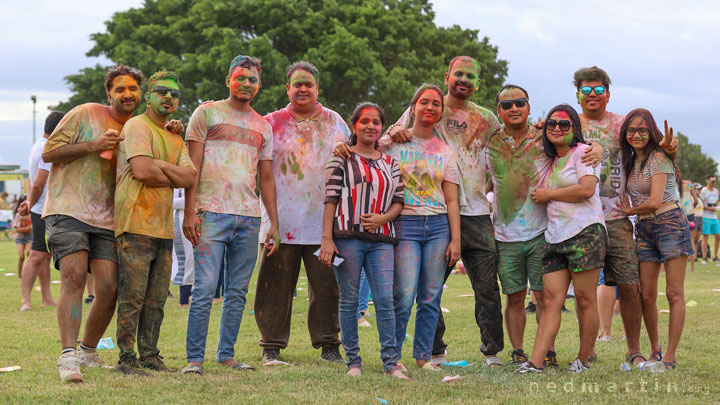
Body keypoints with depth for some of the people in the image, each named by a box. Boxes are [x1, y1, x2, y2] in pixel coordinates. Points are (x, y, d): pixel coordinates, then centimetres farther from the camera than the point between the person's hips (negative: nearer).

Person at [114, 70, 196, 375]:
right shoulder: (137, 126, -4)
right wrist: (174, 177, -1)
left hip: (164, 227, 8)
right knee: (133, 295, -8)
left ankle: (149, 356, 16)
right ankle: (126, 359, -4)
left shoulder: (175, 138, 20)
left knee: (156, 299, 9)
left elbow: (190, 177, 5)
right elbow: (141, 171, -17)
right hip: (136, 224, -8)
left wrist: (158, 165, -7)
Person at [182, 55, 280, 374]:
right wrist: (189, 212, -9)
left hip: (249, 217, 5)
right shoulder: (207, 113, 5)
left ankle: (226, 356, 13)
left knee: (238, 293, 5)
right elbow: (193, 165, 0)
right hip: (212, 213, -4)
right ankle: (194, 358, -3)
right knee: (205, 289, -9)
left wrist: (274, 222, 12)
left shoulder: (263, 126, 18)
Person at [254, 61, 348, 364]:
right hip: (283, 219, -1)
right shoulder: (272, 123, 9)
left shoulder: (334, 121, 14)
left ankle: (328, 344, 13)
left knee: (327, 284, 2)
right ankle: (272, 346, 11)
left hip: (325, 219, 1)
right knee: (277, 284, 1)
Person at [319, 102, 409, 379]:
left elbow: (398, 201, 14)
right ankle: (353, 361, 8)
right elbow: (331, 200, -1)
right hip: (347, 237, -3)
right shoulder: (342, 159, 5)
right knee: (349, 300, 1)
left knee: (385, 299, -6)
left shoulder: (390, 163, 17)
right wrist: (326, 239, -9)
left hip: (381, 239, 3)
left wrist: (381, 218, -7)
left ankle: (391, 362, -4)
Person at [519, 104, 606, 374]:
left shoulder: (583, 152, -1)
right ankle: (535, 362, -11)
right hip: (555, 237, 7)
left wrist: (548, 194, -6)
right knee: (552, 299, -3)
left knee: (585, 300, -3)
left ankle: (583, 360, 7)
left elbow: (586, 189, -15)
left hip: (585, 233, -7)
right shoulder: (552, 159, 21)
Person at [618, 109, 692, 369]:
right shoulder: (631, 161, 14)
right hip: (644, 230, 7)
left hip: (670, 224, -7)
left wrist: (631, 211, 0)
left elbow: (655, 202, -15)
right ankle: (654, 350, 19)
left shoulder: (658, 157, -9)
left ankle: (669, 357, -5)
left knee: (674, 294, -5)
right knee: (647, 296, 4)